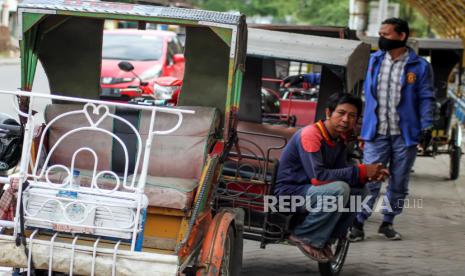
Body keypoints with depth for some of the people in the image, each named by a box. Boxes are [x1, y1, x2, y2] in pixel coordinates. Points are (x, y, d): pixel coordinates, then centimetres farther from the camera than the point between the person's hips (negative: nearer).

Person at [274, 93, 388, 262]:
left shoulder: (339, 141, 8)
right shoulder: (310, 134, -20)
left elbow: (342, 174, 4)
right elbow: (318, 176, -29)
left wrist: (369, 175, -15)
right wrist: (360, 171, -25)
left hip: (307, 189, 9)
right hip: (289, 191, -9)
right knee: (339, 189, -28)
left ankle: (323, 240, 1)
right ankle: (304, 237, -15)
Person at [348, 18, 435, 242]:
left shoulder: (419, 66, -1)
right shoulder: (373, 60, 7)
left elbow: (426, 98, 1)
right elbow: (367, 94, 14)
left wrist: (426, 126, -9)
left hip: (405, 135, 0)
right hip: (376, 133, 1)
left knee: (399, 183, 10)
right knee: (369, 181, -7)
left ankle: (387, 223, 24)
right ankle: (358, 224, 0)